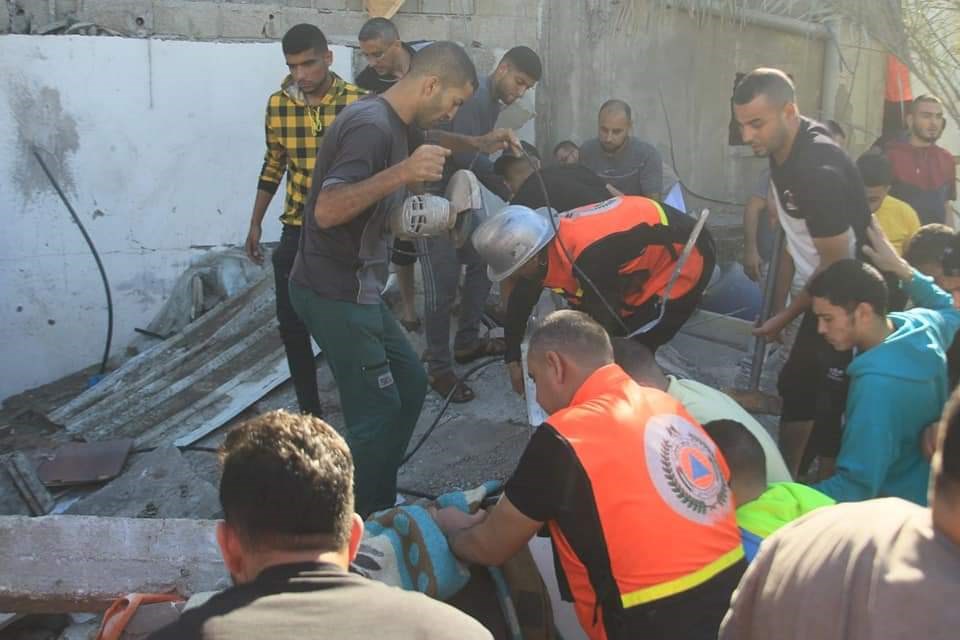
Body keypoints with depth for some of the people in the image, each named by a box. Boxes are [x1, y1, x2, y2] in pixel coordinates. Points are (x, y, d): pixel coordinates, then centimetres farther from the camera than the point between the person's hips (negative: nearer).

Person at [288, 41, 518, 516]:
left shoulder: (396, 123, 9)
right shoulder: (370, 126, -22)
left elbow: (426, 139, 35)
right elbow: (326, 211, -33)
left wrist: (477, 143, 21)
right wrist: (400, 173, -40)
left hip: (356, 287, 11)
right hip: (334, 293, -11)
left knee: (410, 384, 17)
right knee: (377, 412, -7)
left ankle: (379, 506, 29)